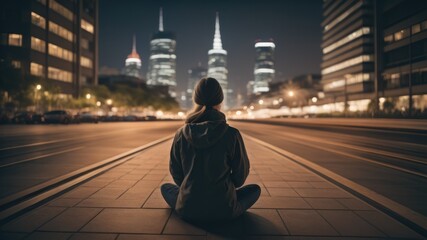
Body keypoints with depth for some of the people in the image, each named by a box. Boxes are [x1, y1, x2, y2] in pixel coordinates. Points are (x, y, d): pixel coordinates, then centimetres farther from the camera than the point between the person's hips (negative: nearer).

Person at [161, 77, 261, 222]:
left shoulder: (181, 134, -8)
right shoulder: (232, 134, -15)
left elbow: (176, 173, 4)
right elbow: (241, 174, -2)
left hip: (187, 209, 2)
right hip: (222, 210, -1)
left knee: (165, 187, 32)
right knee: (255, 189, 27)